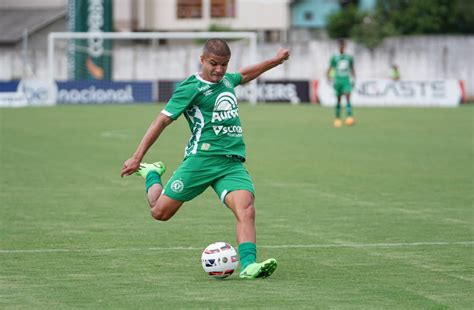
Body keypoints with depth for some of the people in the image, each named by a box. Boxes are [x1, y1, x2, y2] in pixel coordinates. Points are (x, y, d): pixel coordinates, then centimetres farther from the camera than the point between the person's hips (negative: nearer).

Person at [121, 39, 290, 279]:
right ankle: (152, 174, 34)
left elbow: (244, 75, 42)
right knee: (160, 212, 3)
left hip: (233, 163, 5)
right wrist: (137, 157, -12)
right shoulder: (191, 87, -5)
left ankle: (248, 265, -31)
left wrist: (274, 61, 48)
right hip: (202, 159, -5)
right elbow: (163, 120, -7)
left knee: (246, 210, -21)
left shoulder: (226, 80, 16)